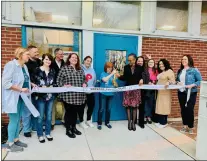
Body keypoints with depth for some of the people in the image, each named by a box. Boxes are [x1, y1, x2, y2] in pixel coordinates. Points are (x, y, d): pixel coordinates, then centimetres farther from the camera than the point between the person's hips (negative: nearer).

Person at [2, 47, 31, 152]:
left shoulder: (24, 66, 9)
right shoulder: (11, 65, -16)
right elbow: (5, 83, -22)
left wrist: (30, 85, 6)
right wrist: (21, 89, -21)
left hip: (21, 97, 8)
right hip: (13, 98, -8)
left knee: (18, 119, 16)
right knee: (14, 120, 1)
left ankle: (16, 140, 30)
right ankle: (10, 144, 18)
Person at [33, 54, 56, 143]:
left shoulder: (52, 71, 9)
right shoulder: (38, 70, -4)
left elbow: (54, 82, 10)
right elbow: (34, 82, -6)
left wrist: (51, 86, -9)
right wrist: (42, 87, -18)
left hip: (50, 95, 4)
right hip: (41, 96, -4)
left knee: (49, 115, 12)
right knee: (40, 116, 4)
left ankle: (48, 133, 26)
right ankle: (40, 135, 20)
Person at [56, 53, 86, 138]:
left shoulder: (80, 70, 14)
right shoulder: (64, 68, -1)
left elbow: (84, 80, 19)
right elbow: (58, 81, -4)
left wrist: (84, 84, -2)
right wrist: (64, 85, -20)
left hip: (78, 96, 5)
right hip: (68, 95, -5)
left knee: (75, 112, 14)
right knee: (69, 112, 4)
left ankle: (74, 127, 31)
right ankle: (68, 130, 20)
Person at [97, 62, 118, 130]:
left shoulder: (112, 75, 8)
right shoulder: (103, 73, -3)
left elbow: (115, 85, 7)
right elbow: (105, 80, -25)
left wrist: (114, 79, -11)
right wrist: (112, 74, -25)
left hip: (110, 94, 4)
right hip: (103, 94, -4)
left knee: (108, 109, 12)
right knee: (101, 109, -1)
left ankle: (107, 122, 27)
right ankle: (99, 123, 12)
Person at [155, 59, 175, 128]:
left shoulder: (169, 71, -7)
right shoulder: (160, 72, 19)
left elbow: (173, 81, -17)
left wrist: (168, 82, -35)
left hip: (166, 92, -8)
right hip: (160, 91, 8)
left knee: (164, 106, -5)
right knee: (159, 106, 9)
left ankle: (164, 122, 4)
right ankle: (159, 121, 17)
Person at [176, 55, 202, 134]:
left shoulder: (194, 70, -8)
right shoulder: (180, 71, 10)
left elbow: (200, 81, -8)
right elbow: (177, 79, 20)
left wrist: (192, 85, -21)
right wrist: (177, 82, -2)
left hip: (191, 93, -5)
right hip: (181, 93, 5)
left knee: (190, 110, -1)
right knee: (183, 109, 11)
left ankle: (191, 127, 16)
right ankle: (185, 125, 25)